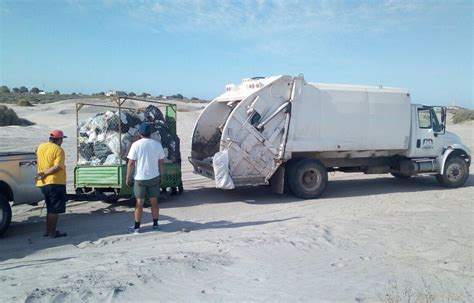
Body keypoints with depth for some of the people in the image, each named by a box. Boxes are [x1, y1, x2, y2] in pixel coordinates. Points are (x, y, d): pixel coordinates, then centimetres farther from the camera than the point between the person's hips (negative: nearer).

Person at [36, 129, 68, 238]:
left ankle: (48, 231, 23)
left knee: (50, 208, 19)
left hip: (43, 183, 8)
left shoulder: (41, 146, 9)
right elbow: (57, 167, -22)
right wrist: (45, 174, -16)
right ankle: (52, 232, 5)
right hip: (55, 182, -7)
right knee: (55, 209, 1)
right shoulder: (58, 150, -13)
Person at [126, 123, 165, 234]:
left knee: (139, 203, 6)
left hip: (140, 178, -2)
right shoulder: (157, 144, 0)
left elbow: (131, 163, -11)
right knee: (154, 202, 13)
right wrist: (161, 175, 15)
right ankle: (155, 225, 21)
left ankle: (137, 227, 13)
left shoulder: (136, 145, -10)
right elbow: (161, 162, 3)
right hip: (154, 178, 3)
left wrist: (128, 178, -2)